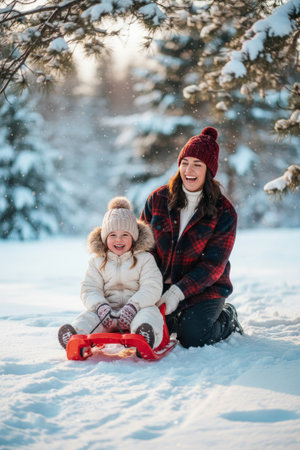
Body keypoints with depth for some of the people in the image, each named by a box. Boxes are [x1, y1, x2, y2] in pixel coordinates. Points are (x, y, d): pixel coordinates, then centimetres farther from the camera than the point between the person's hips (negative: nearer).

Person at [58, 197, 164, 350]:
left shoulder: (144, 259, 6)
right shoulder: (97, 262, 14)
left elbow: (152, 287, -6)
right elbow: (89, 290, 5)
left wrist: (133, 305, -23)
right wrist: (100, 306, -18)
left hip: (137, 309, -2)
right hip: (108, 308, 3)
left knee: (150, 313, -34)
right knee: (88, 316, -25)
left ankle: (146, 337, -65)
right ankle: (76, 335, -55)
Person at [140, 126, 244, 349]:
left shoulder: (224, 212, -9)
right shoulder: (158, 199, 0)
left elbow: (213, 264, -13)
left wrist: (177, 293, -24)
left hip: (205, 288, -3)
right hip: (161, 284, 3)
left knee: (191, 337, -24)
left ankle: (227, 318, 10)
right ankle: (180, 317, 15)